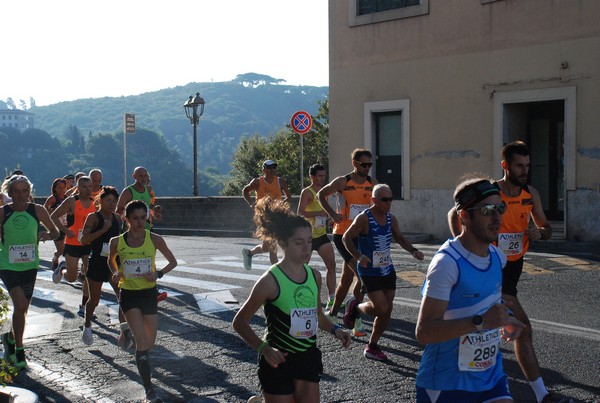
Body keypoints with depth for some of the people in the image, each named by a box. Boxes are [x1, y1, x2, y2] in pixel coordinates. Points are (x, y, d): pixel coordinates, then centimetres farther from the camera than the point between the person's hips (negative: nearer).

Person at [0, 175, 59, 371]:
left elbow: (55, 231, 6)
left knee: (22, 308, 14)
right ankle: (18, 350, -3)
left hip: (29, 266, 3)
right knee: (20, 305, -18)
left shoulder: (37, 210, -3)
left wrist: (46, 235, -15)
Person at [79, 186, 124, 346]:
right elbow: (84, 240, -18)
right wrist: (103, 229, -24)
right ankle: (87, 326, 37)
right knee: (94, 300, 10)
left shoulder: (117, 218, 8)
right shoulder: (93, 217, -8)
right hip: (97, 263, -4)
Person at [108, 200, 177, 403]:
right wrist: (116, 272, -7)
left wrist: (158, 274, -15)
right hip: (128, 294, -2)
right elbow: (111, 260, 13)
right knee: (142, 341, -16)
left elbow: (173, 262, 3)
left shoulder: (155, 240, -10)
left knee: (150, 343, 12)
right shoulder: (117, 242, -9)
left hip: (149, 293, 2)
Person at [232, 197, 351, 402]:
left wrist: (334, 329, 0)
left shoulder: (315, 276, 0)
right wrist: (263, 348, -22)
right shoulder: (270, 281, -17)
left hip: (308, 357, 5)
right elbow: (240, 322, -10)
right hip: (279, 360, -5)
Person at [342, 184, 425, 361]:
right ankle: (355, 307, 17)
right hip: (369, 272, -7)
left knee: (387, 311, 6)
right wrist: (358, 257, -27)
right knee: (381, 308, -14)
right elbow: (346, 238, -13)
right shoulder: (364, 218, -16)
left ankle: (372, 346, 22)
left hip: (387, 270, 7)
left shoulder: (391, 218, 4)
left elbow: (399, 238, 17)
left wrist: (413, 251, -1)